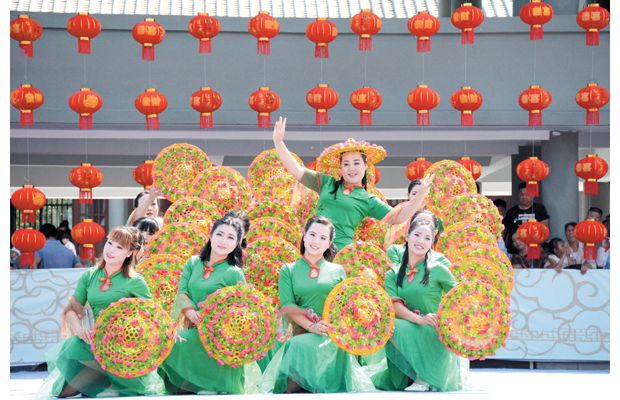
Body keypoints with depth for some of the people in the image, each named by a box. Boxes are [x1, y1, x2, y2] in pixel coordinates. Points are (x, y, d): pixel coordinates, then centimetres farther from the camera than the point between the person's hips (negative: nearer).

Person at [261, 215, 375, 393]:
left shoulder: (337, 271, 15)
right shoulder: (288, 270, 11)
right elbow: (287, 306, 0)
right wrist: (311, 327, -16)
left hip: (332, 336, 0)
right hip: (301, 333, 0)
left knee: (302, 345, -33)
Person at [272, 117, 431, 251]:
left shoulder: (369, 200, 11)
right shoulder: (327, 183, 17)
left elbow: (397, 217, 6)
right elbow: (296, 170, 17)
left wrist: (420, 194, -4)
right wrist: (278, 141, 12)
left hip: (340, 250, -2)